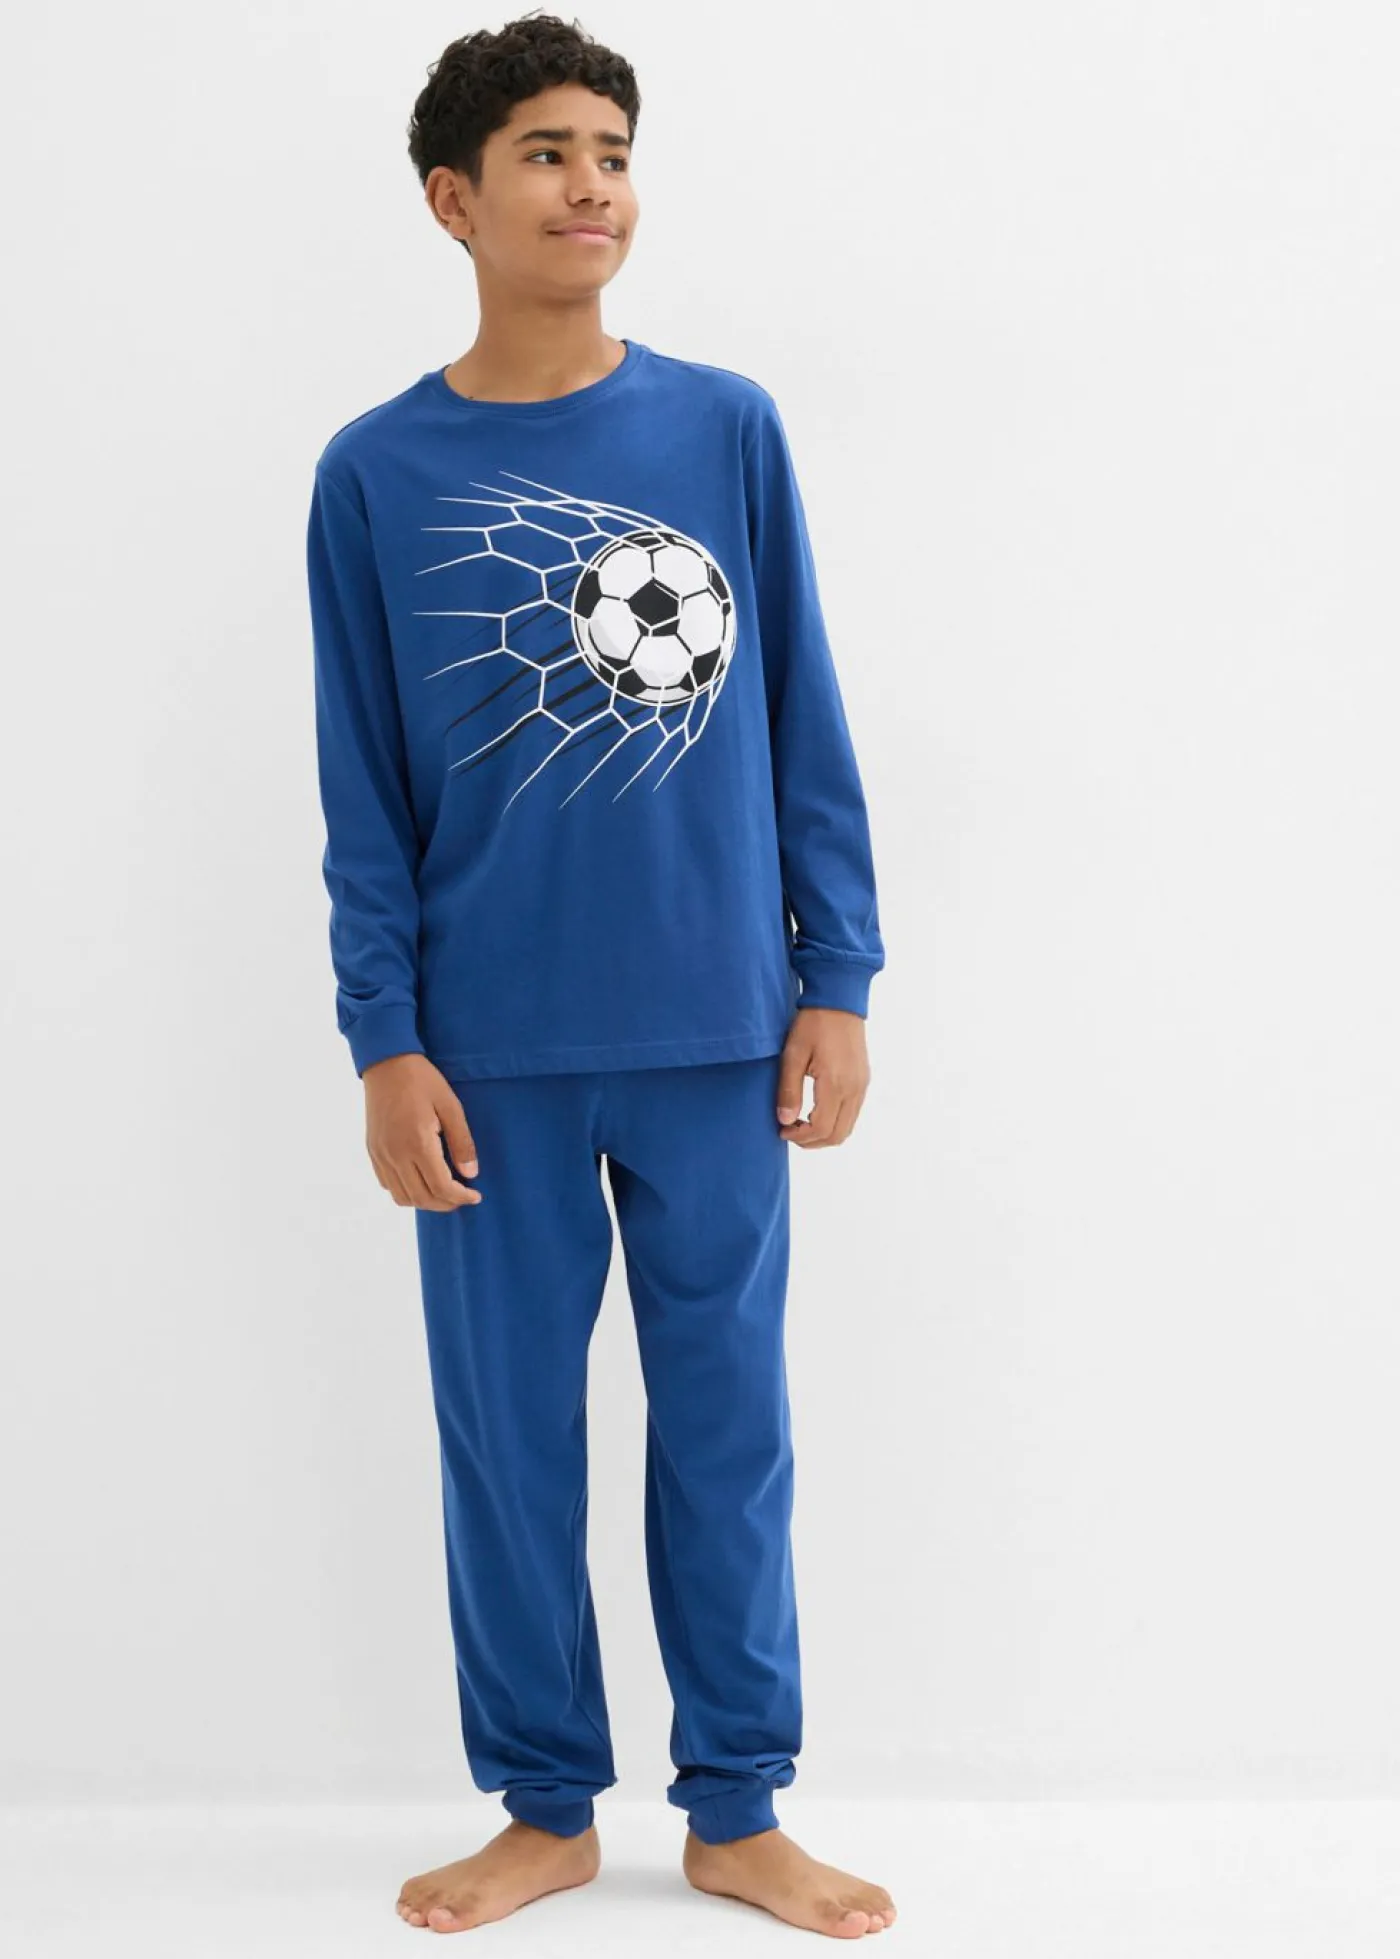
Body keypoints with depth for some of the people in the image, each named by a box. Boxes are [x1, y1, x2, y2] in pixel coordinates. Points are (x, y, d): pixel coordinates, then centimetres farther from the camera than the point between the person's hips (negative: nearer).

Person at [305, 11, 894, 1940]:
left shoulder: (729, 428, 2)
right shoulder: (375, 474, 1)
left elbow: (805, 725, 5)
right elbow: (364, 793, 2)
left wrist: (838, 981, 1)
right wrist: (385, 1042, -3)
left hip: (716, 1035, 1)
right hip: (495, 1051, 0)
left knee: (727, 1421, 8)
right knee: (508, 1434, 8)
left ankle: (738, 1810, 23)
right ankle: (546, 1806, 26)